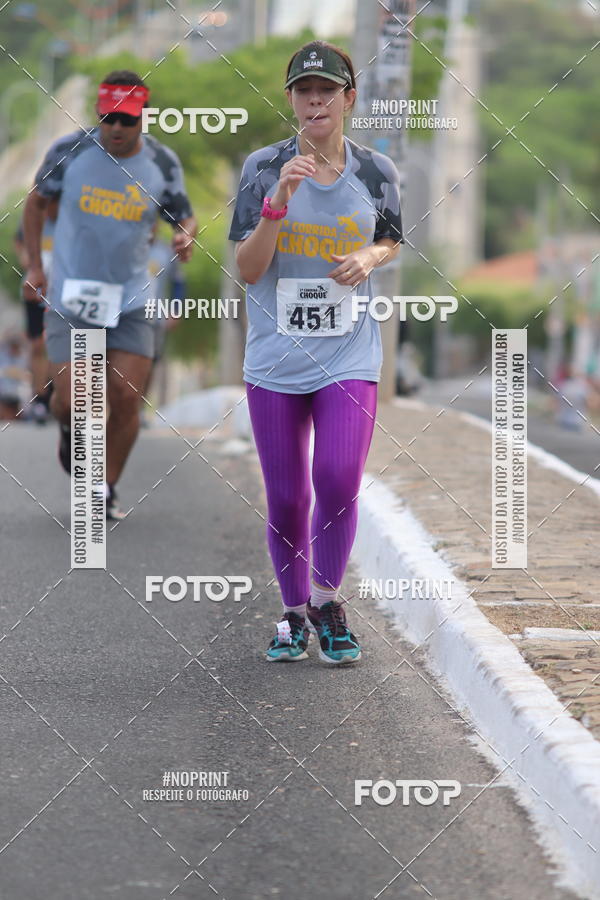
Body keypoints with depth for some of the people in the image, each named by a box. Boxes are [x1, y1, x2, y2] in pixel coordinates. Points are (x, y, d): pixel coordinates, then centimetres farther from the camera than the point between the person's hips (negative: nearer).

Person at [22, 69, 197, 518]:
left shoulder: (162, 163, -4)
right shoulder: (69, 151, -7)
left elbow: (184, 216, 8)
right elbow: (37, 201, 9)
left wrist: (186, 236, -17)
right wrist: (34, 265, 5)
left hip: (130, 301, 1)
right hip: (70, 297, -1)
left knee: (126, 399, -6)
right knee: (71, 399, -8)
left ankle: (106, 488, 14)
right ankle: (71, 431, 30)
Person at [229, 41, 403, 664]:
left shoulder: (376, 171, 1)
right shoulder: (263, 168, -4)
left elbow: (391, 240, 18)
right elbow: (247, 269, -7)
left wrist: (369, 259, -5)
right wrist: (278, 202, -21)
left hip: (349, 355, 0)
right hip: (276, 356, 0)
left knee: (338, 480, -16)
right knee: (286, 497, 6)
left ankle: (327, 603, 7)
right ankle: (294, 612, 27)